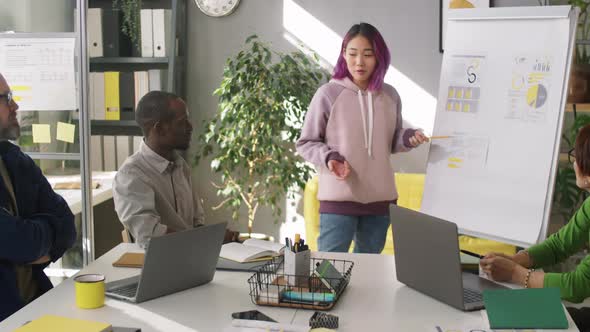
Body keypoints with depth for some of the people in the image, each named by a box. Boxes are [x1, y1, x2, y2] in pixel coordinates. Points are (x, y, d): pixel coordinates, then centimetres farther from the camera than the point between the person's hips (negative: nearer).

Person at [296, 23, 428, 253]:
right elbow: (306, 143, -1)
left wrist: (408, 138, -4)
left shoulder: (390, 95, 4)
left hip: (380, 198, 4)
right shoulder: (328, 94, -9)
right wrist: (329, 158, -19)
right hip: (339, 197, -4)